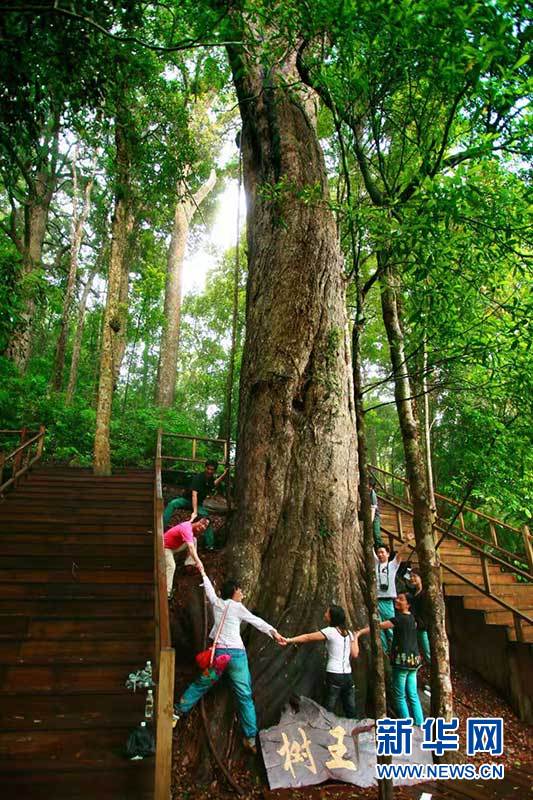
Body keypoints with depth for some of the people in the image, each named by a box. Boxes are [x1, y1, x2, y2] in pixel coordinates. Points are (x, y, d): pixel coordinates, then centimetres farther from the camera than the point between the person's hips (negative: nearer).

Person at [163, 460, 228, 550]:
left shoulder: (211, 478, -4)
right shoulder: (198, 477, -25)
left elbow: (214, 483, 24)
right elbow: (194, 494, -35)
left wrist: (224, 475, 10)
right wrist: (194, 512, -44)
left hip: (198, 504, 5)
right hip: (187, 500, -4)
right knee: (172, 504, -33)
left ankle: (210, 545, -9)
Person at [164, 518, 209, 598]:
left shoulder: (191, 526, -6)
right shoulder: (187, 529, -35)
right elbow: (191, 547, -46)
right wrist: (198, 562, -51)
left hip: (175, 546, 9)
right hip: (166, 547, -9)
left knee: (194, 540, 3)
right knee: (171, 566, -26)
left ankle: (189, 563, 2)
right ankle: (167, 593, -23)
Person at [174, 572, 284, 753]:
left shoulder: (216, 602, 8)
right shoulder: (237, 607, -4)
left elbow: (209, 588, 25)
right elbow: (256, 621, -1)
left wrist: (203, 572, 41)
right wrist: (274, 632, 5)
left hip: (218, 652, 4)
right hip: (236, 653, -4)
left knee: (200, 684, 21)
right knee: (244, 696, 3)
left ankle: (178, 711, 26)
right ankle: (251, 738, 6)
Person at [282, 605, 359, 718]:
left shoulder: (330, 631, -7)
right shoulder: (349, 633, 10)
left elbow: (308, 637, -9)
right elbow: (354, 654, 10)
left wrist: (289, 640, -9)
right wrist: (355, 639, 24)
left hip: (334, 675, -6)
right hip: (348, 675, 6)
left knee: (329, 710, -1)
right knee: (351, 711, 11)